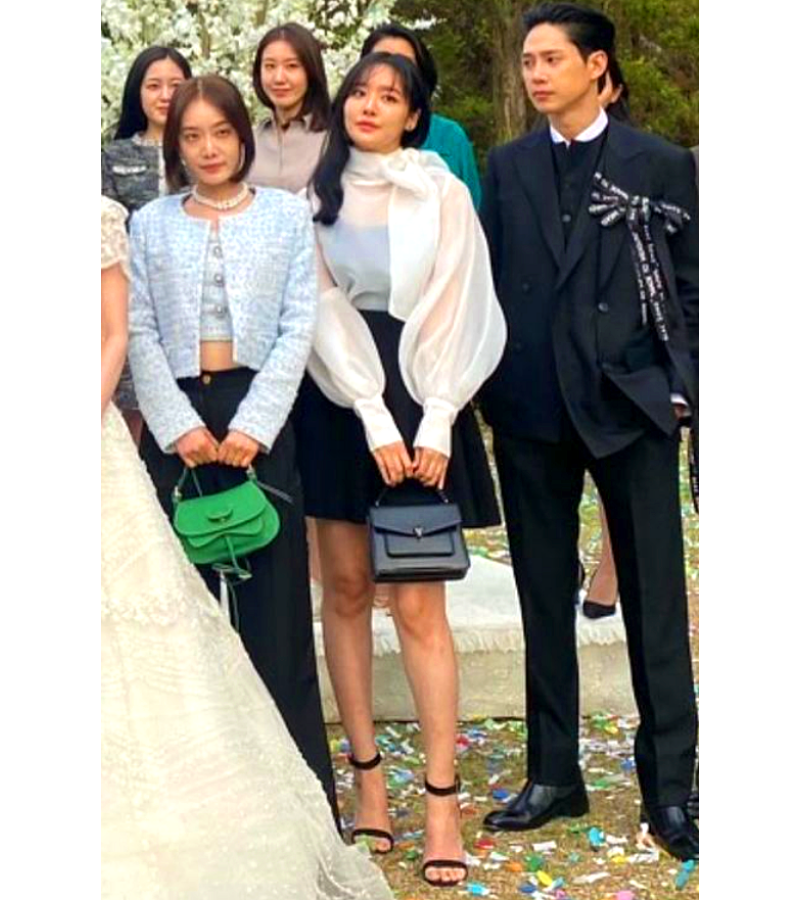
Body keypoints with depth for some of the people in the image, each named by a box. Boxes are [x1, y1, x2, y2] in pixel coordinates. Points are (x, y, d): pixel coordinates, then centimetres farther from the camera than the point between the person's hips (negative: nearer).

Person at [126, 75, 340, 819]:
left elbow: (298, 327, 0)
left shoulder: (288, 215, 7)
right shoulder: (150, 225, 10)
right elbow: (140, 335, 4)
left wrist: (253, 425, -10)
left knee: (275, 602, -1)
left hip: (260, 418, -1)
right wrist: (179, 426, -9)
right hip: (176, 426, 2)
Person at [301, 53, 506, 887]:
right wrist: (374, 419, -12)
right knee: (345, 588, 4)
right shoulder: (315, 196, 6)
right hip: (340, 404, 2)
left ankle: (442, 799, -3)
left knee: (418, 603, -6)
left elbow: (456, 311, -2)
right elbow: (321, 309, -2)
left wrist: (436, 424, -12)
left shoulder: (442, 195, 3)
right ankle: (367, 775, 13)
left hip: (420, 400, -2)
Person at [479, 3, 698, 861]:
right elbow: (490, 278, 10)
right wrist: (489, 387, 4)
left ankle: (667, 785, 10)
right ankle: (553, 775, 21)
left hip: (631, 406, -3)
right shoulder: (507, 165, 10)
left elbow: (689, 286, 1)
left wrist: (679, 387, -5)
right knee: (544, 600, 10)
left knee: (655, 602, 2)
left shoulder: (662, 166, 1)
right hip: (531, 412, 3)